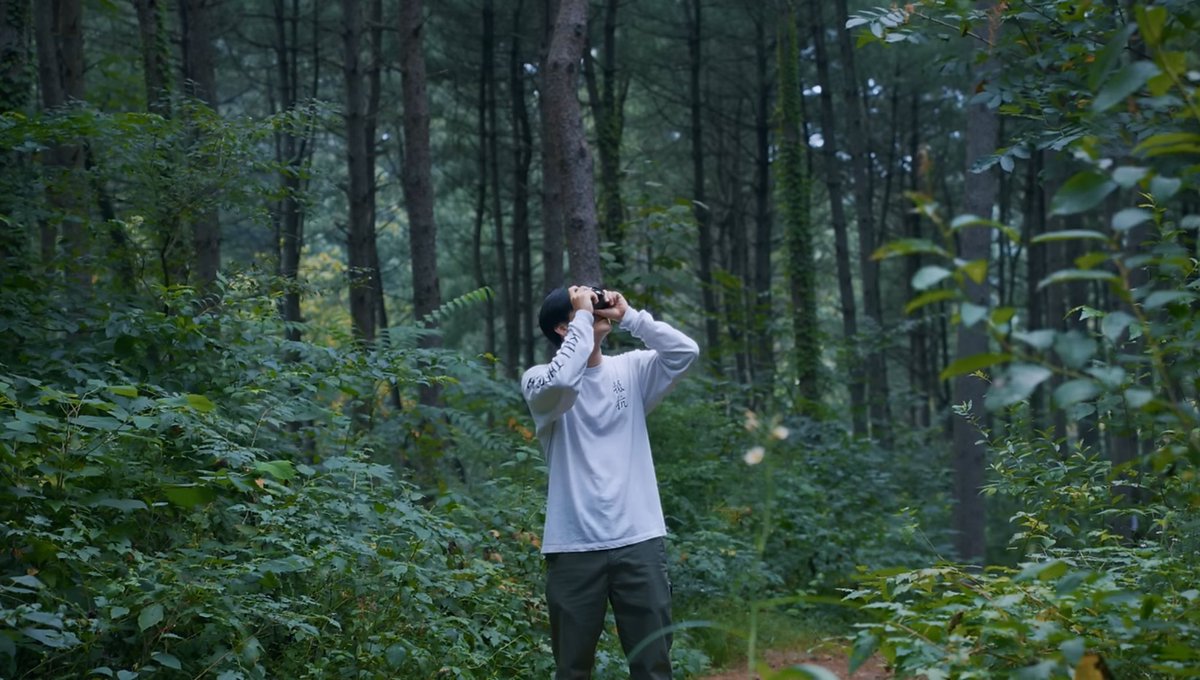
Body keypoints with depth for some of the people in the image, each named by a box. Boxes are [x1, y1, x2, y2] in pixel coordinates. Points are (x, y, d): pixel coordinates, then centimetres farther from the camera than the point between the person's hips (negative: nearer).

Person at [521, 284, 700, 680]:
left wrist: (629, 315, -4)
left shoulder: (632, 370, 9)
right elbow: (563, 382, -25)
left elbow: (685, 351, -5)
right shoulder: (539, 380, -2)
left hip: (639, 542, 3)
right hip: (574, 548, -3)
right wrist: (583, 317, -14)